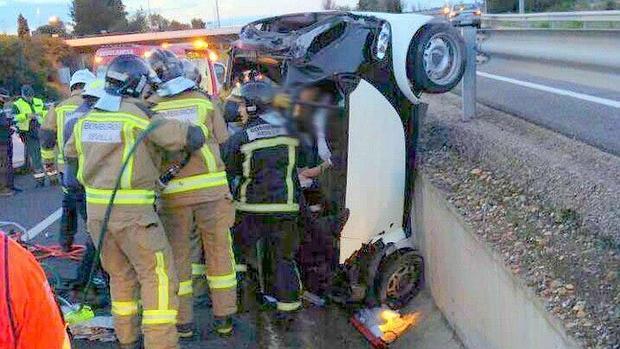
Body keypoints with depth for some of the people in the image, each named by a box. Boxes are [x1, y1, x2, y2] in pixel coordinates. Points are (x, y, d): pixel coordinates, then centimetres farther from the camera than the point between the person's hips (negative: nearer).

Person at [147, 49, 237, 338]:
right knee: (218, 249, 11)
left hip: (173, 191, 0)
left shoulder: (150, 107, -3)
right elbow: (220, 141, 8)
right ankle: (223, 318, 17)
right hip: (211, 185, 0)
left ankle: (183, 322, 17)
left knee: (178, 254, 11)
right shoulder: (203, 100, 0)